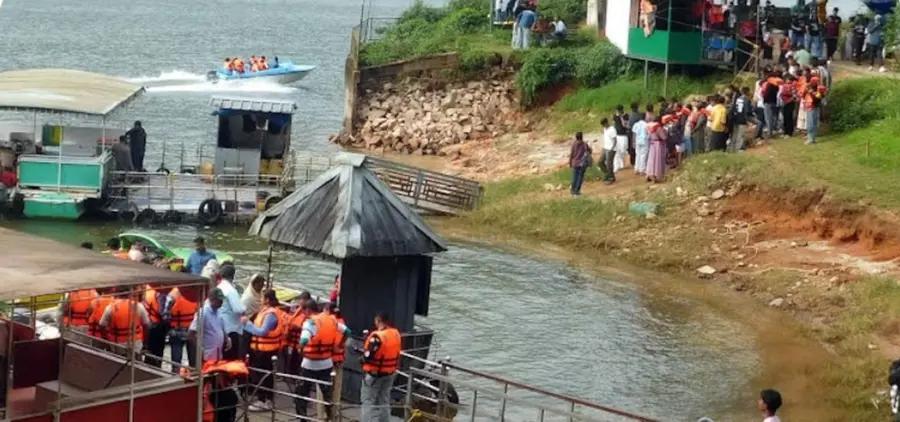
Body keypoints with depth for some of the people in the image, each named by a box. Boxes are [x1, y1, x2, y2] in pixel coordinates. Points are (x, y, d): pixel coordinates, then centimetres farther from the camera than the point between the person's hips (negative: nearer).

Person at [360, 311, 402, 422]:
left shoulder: (377, 336, -24)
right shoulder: (396, 334, 0)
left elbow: (367, 356, -25)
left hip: (374, 374, -7)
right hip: (390, 373, 7)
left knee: (369, 402, 2)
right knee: (384, 401, 16)